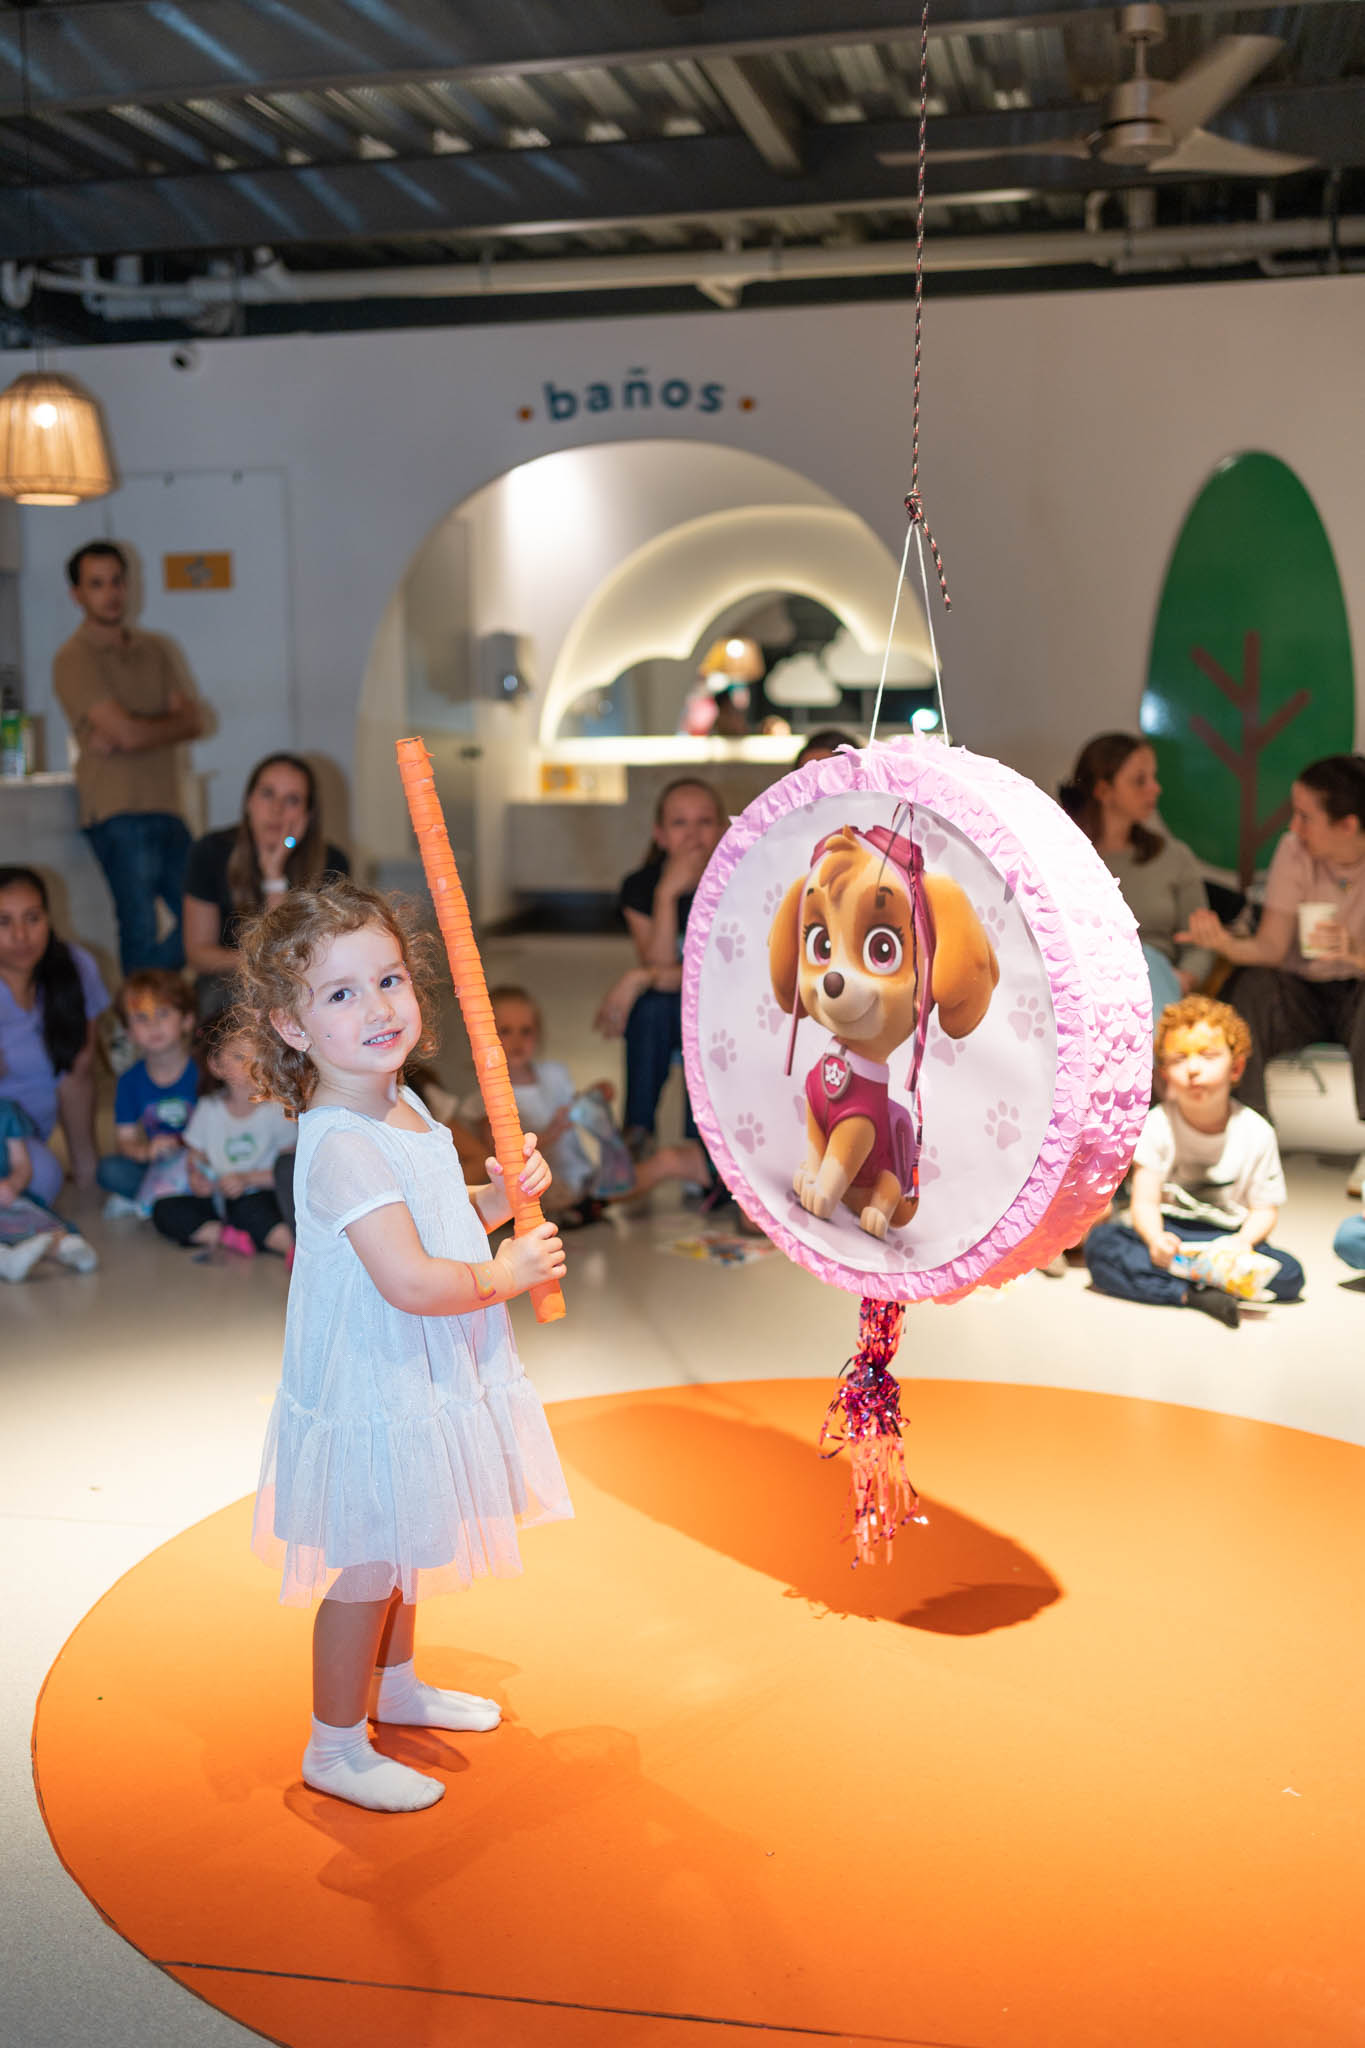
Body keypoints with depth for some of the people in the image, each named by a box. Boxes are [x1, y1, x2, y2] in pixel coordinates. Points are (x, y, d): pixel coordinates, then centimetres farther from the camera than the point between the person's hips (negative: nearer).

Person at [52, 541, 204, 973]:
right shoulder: (73, 659, -3)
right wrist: (171, 724, 4)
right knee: (142, 930, -9)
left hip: (168, 808, 6)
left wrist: (125, 738, -9)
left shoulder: (157, 650, 16)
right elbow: (128, 731, -14)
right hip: (118, 812, -6)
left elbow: (194, 722, 3)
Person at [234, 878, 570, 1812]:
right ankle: (336, 1748, 25)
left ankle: (396, 1685, 48)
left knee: (403, 1552, 27)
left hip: (419, 1384, 9)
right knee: (369, 1568, 6)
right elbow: (411, 1282, -35)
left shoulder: (403, 1108, 3)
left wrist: (499, 1198, 0)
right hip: (374, 1395, -9)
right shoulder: (340, 1146, -29)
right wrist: (506, 1273, -19)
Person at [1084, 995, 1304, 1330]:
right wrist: (1155, 1239, -32)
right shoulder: (1156, 1124, -3)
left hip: (1226, 1237, 1)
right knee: (1100, 1242, -28)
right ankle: (1196, 1294, -36)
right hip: (1167, 1232, -1)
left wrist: (1244, 1240, -23)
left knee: (1289, 1275, -27)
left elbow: (1265, 1208, 0)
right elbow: (1145, 1201, -9)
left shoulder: (1255, 1132, -1)